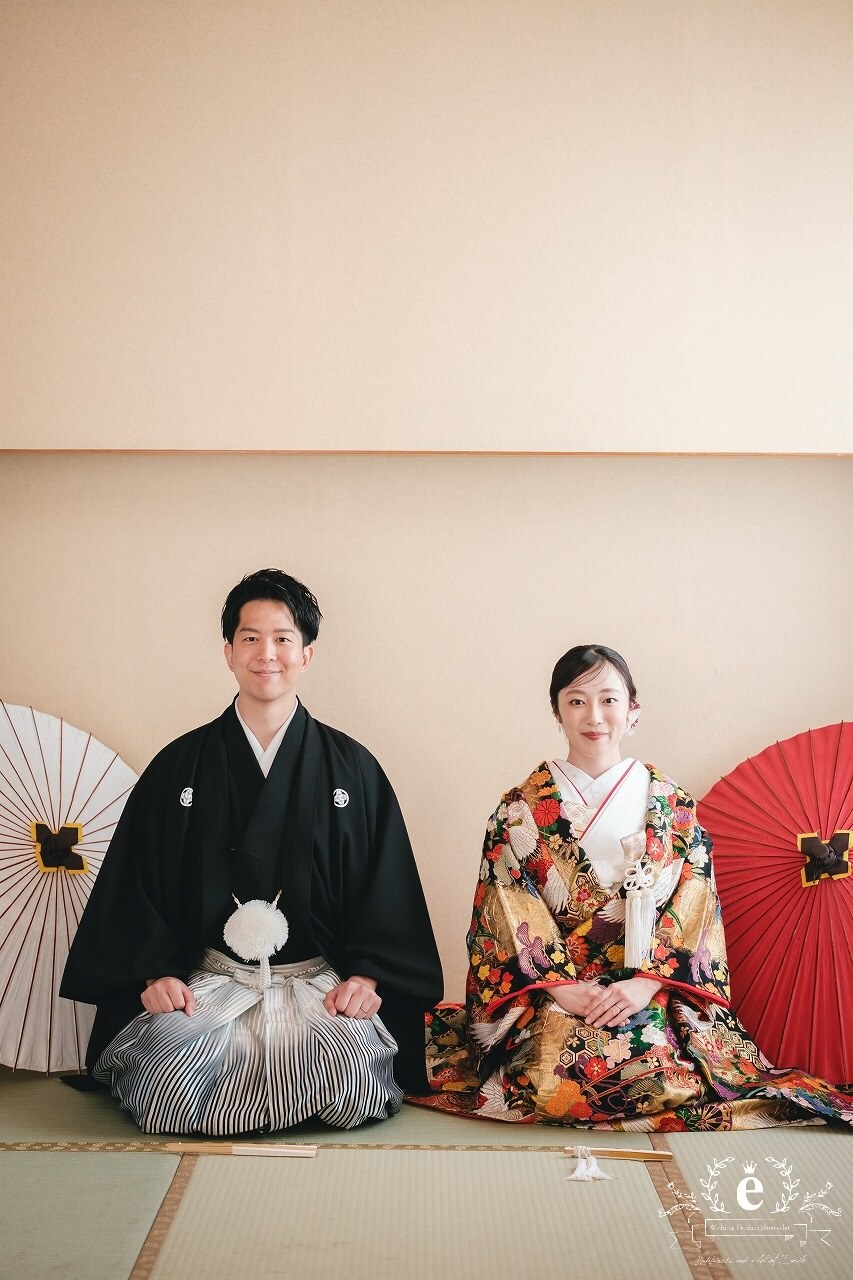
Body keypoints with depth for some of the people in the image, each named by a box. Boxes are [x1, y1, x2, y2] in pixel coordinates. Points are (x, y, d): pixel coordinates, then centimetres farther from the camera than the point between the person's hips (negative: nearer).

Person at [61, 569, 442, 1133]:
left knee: (352, 1082, -29)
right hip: (208, 978, 0)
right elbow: (136, 883, 7)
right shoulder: (179, 766, 8)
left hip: (319, 981, 0)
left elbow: (386, 887, 5)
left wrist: (366, 975, -9)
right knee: (169, 1074, -30)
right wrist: (155, 973, -7)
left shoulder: (352, 768, 7)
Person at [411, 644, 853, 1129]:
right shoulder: (521, 808, 5)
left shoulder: (671, 805, 7)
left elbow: (695, 904, 1)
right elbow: (506, 908, -2)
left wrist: (646, 981, -14)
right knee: (552, 1084, -29)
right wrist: (561, 984, -14)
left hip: (650, 991, 1)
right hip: (548, 990, -1)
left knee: (666, 1083, -26)